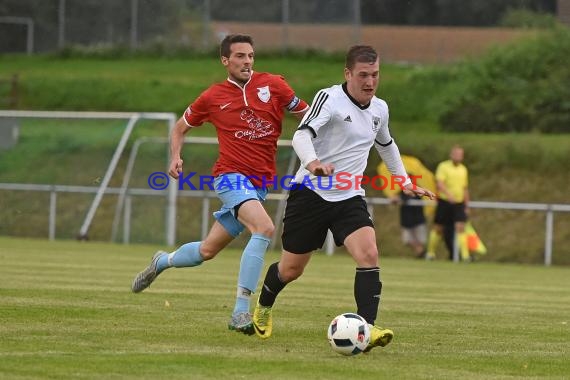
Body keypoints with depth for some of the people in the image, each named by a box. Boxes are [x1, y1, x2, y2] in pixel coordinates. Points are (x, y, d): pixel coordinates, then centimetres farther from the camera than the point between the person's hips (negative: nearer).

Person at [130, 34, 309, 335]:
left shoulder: (272, 85, 3)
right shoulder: (212, 97, 3)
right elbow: (181, 127, 19)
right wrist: (175, 158, 2)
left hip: (260, 184, 3)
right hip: (231, 176, -3)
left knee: (207, 250, 11)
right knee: (264, 228, -29)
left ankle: (162, 262, 43)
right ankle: (240, 312, -29)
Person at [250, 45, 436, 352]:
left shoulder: (379, 109, 8)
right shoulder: (330, 98, -13)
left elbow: (386, 145, 30)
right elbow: (303, 134, -28)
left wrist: (405, 182, 31)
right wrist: (312, 162, -47)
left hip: (349, 198, 4)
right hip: (310, 192, -4)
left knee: (369, 255, -22)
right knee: (291, 269, 8)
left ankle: (366, 327, -27)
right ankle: (263, 308, 39)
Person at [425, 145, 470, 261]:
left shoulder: (463, 169, 12)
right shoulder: (443, 166, -5)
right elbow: (439, 183, -18)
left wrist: (467, 206, 17)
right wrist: (449, 195, -33)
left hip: (459, 203, 3)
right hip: (444, 202, -3)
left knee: (460, 227, -10)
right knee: (438, 229, 4)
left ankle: (465, 255, -15)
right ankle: (430, 253, 19)